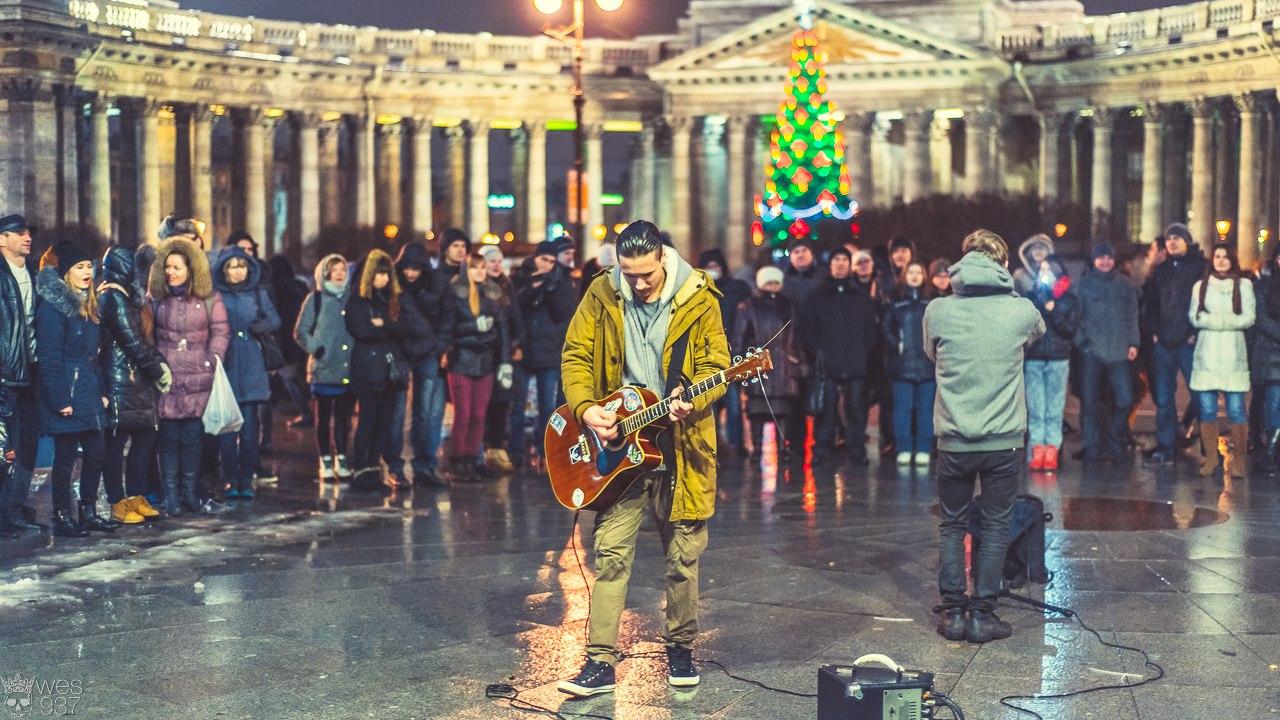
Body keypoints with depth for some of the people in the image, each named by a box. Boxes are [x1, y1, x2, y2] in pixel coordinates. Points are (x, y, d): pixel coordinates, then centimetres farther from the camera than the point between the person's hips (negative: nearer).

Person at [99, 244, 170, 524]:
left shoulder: (125, 297, 18)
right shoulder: (115, 299, -12)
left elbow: (140, 339, 17)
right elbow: (132, 342, -14)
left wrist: (158, 363, 2)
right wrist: (159, 371, -6)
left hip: (136, 381, 10)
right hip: (121, 381, -10)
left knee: (145, 435, 10)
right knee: (116, 440, -3)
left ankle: (136, 497, 17)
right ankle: (118, 504, 2)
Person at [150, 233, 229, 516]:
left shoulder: (208, 298, 4)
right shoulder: (157, 298, 7)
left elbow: (221, 332, 4)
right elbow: (145, 332, 11)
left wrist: (213, 361, -5)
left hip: (198, 380, 0)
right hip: (167, 380, 0)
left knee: (193, 437, 3)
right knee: (169, 437, -1)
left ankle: (189, 494, 13)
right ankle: (171, 496, 6)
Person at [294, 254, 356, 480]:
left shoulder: (351, 298, 12)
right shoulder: (316, 299, 3)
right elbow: (300, 331, 2)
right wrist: (314, 347, -13)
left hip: (349, 370, 3)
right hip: (324, 369, -3)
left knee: (344, 416, 7)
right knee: (324, 416, 2)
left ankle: (341, 459, 14)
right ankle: (325, 461, 8)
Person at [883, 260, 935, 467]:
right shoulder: (896, 302, 8)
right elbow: (885, 328, 4)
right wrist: (896, 345, -10)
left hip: (926, 363, 0)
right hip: (902, 364, 0)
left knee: (925, 409, 2)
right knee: (902, 408, 0)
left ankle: (923, 451, 7)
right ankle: (903, 450, 5)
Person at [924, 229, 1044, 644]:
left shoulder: (938, 311, -4)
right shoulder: (1021, 310, -6)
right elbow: (1038, 333, 19)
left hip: (953, 440, 1)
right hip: (1004, 439, -1)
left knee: (953, 526, 14)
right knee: (995, 527, 10)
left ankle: (952, 612, 14)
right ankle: (982, 614, 10)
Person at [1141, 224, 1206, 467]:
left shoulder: (1201, 266, 2)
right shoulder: (1160, 270, 17)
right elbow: (1149, 304, 19)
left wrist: (1196, 332, -12)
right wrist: (1153, 331, 5)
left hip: (1190, 342, -5)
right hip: (1163, 343, 5)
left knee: (1199, 396, -3)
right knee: (1163, 399, 5)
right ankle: (1164, 450, 9)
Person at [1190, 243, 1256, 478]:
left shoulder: (1244, 285, 9)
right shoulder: (1200, 286, 13)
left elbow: (1249, 317, 1)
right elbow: (1194, 317, 4)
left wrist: (1214, 320, -9)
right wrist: (1229, 320, -8)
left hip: (1232, 353, -1)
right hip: (1206, 352, 1)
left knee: (1235, 408, -6)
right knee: (1207, 409, -1)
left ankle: (1239, 459, 0)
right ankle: (1210, 457, 6)